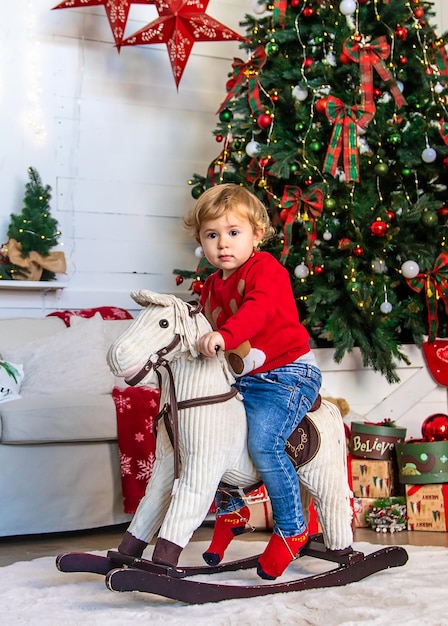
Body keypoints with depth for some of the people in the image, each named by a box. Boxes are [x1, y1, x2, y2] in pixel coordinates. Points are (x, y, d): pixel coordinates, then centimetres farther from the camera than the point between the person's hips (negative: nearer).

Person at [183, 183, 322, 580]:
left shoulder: (265, 269, -11)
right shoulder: (213, 286, 13)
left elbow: (257, 309, -32)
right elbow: (205, 326, 24)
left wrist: (222, 336, -47)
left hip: (287, 375, -8)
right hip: (243, 380, 8)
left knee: (263, 442, -23)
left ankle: (292, 530, -4)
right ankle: (232, 510, 27)